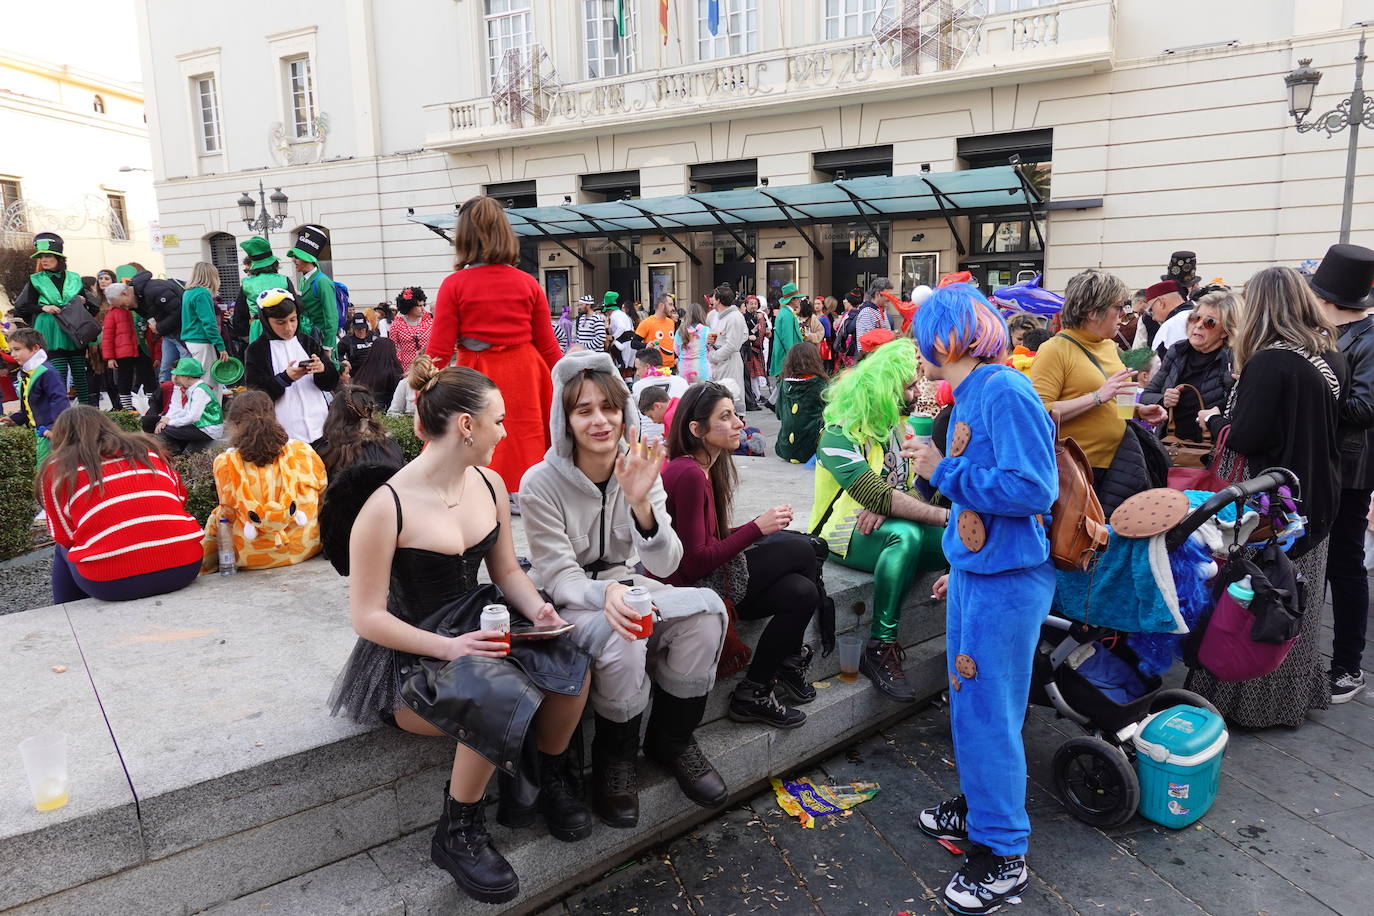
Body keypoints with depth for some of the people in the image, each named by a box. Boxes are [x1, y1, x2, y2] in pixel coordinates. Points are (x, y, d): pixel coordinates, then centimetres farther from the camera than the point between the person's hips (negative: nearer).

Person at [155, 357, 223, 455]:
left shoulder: (200, 391, -19)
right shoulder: (191, 388, 11)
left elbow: (192, 417, -24)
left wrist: (170, 422, -14)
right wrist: (166, 420, -10)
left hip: (208, 431, -10)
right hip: (198, 425, 10)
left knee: (166, 431, -15)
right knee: (161, 425, 6)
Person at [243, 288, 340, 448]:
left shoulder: (308, 343, 9)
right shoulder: (256, 350, 1)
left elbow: (331, 384, 8)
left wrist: (322, 369, -14)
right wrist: (285, 378, -19)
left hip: (319, 429, 3)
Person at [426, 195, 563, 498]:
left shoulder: (454, 285, -4)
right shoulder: (528, 283, 2)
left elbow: (439, 351, -5)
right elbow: (548, 347, 6)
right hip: (524, 379, 2)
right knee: (525, 447, 10)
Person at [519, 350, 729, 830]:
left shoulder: (641, 471, -5)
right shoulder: (541, 483, -16)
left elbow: (665, 565, -14)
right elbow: (559, 577, -17)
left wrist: (640, 503, -33)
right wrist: (606, 594, -39)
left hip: (627, 588, 4)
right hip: (571, 603, -4)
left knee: (707, 607, -25)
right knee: (621, 640, -36)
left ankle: (672, 739, -2)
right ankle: (614, 758, -6)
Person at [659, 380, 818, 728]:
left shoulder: (706, 468, 11)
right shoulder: (689, 474, -20)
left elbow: (713, 540, 10)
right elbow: (695, 562, -22)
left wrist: (764, 526, -2)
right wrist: (757, 528, -18)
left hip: (706, 573, 9)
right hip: (690, 588, -9)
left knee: (802, 592, -7)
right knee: (800, 551, -8)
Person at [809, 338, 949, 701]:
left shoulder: (903, 424, 11)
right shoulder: (841, 433, -12)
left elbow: (918, 486, 2)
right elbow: (875, 494, -26)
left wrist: (884, 505, -22)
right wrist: (945, 516, -31)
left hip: (894, 526, 6)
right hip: (847, 534, -6)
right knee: (906, 534, -38)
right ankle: (880, 649, -29)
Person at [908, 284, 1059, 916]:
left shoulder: (1006, 393, -19)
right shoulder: (968, 397, 9)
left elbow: (1033, 489, -27)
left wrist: (943, 471, -19)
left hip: (1008, 579, -9)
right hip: (975, 570, 9)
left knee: (987, 710, 0)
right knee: (969, 700, 19)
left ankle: (1003, 853, 16)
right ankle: (979, 807, 38)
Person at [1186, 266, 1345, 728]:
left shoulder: (1270, 362, -20)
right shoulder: (1331, 358, 5)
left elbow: (1246, 437, -22)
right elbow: (1322, 425, 16)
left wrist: (1215, 420, -3)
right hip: (1316, 499, 8)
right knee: (1296, 603, 19)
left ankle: (1247, 701, 13)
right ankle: (1297, 693, 33)